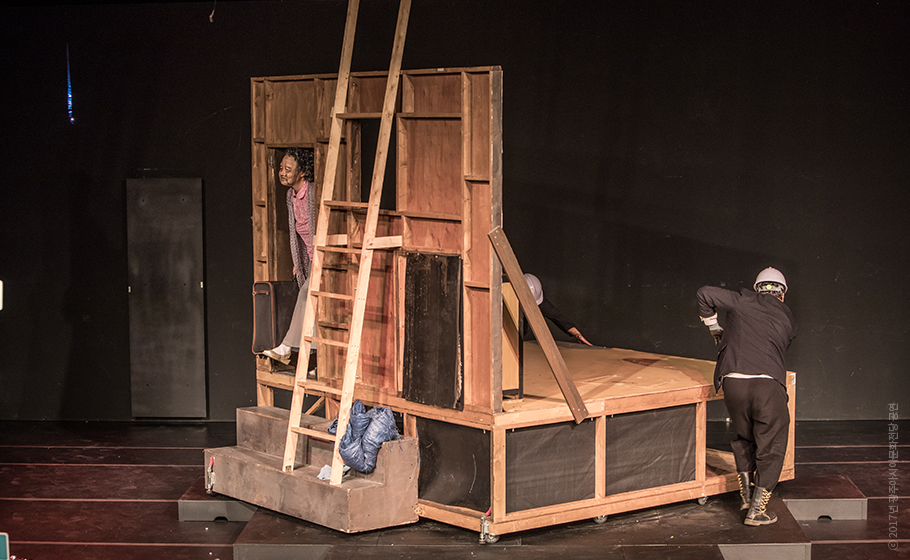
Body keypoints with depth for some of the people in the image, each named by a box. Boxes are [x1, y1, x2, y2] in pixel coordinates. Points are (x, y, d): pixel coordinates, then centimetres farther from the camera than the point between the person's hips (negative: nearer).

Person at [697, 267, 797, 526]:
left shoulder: (744, 300, 16)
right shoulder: (788, 320, 21)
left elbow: (706, 294, 9)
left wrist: (714, 327, 25)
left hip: (733, 382, 1)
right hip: (768, 384, -1)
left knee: (743, 438, 27)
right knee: (771, 448, 13)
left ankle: (747, 493, 30)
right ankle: (757, 509, 11)